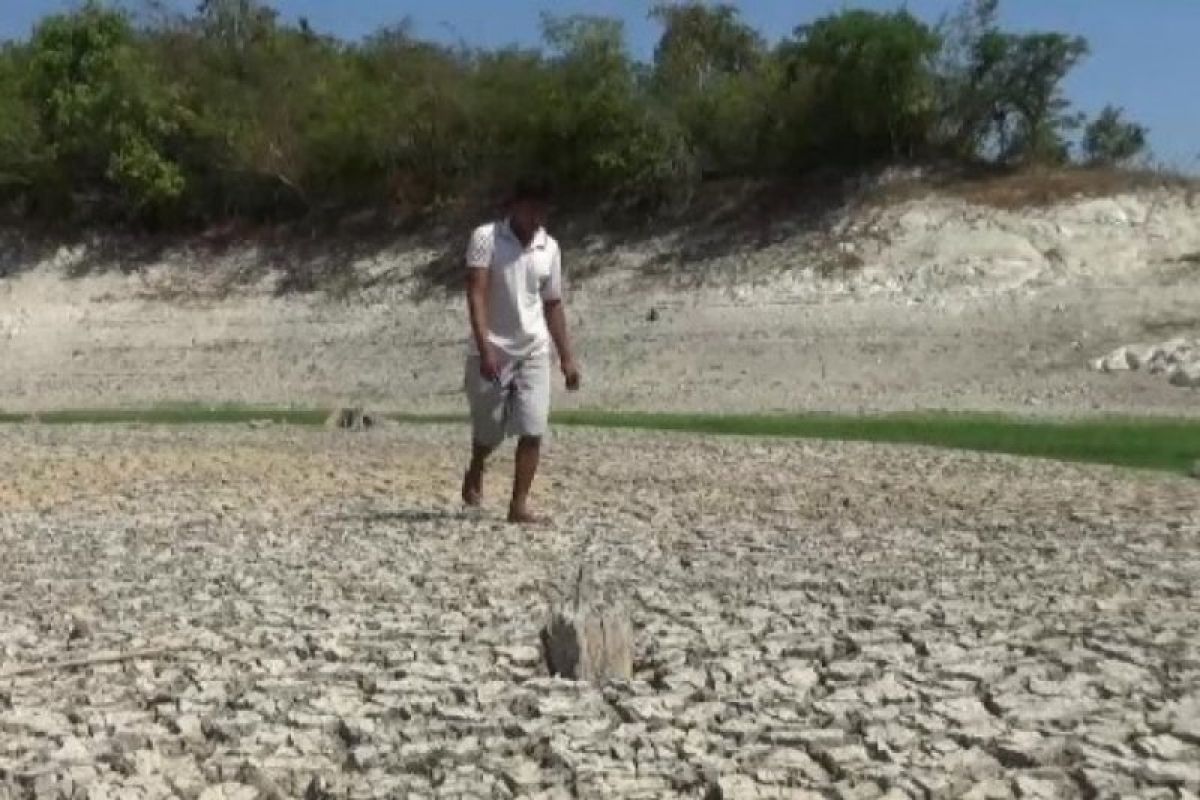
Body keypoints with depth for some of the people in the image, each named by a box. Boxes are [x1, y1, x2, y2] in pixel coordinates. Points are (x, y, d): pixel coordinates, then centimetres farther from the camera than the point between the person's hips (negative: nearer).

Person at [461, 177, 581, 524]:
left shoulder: (550, 248, 4)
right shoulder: (486, 237, -10)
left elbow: (552, 304, 11)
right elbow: (476, 295, -17)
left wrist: (567, 357, 7)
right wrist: (485, 348, -28)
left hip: (533, 352, 3)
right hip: (490, 352, -3)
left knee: (533, 431, -8)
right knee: (488, 431, 10)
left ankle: (519, 505, -1)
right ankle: (475, 475, 42)